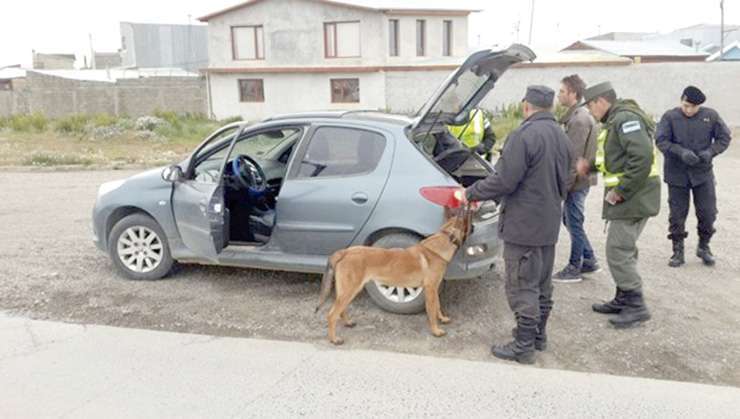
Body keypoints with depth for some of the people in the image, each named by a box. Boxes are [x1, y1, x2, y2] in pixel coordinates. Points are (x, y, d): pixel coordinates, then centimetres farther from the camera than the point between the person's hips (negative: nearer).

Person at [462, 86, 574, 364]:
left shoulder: (524, 135, -19)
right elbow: (566, 183, 16)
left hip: (523, 226, -9)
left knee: (522, 287, 0)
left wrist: (472, 192, -9)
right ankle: (538, 335, 33)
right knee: (542, 284, 19)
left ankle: (523, 347, 9)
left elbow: (504, 180, -23)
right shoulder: (562, 138, 9)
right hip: (549, 225, 9)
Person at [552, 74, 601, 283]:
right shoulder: (574, 116, 14)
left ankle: (574, 269, 13)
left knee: (574, 223, 0)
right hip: (579, 179, 10)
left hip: (577, 180, -10)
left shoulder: (579, 120, -18)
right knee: (569, 219, 18)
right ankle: (590, 261, 27)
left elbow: (573, 156, -23)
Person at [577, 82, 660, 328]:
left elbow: (642, 157, -27)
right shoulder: (616, 120, 17)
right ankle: (623, 299, 28)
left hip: (633, 197, -11)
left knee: (618, 252, -7)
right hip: (627, 197, 11)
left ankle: (636, 306, 4)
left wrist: (621, 191, -23)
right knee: (623, 250, 17)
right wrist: (591, 164, 9)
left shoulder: (626, 119, -16)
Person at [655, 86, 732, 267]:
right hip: (677, 174, -1)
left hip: (703, 173, 2)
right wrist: (681, 152, -26)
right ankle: (678, 251, 19)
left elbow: (724, 137, 3)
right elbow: (661, 141, -12)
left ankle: (704, 247, 27)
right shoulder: (670, 117, -6)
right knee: (677, 214, 5)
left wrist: (711, 151, -16)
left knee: (708, 212, 5)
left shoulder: (711, 116, -1)